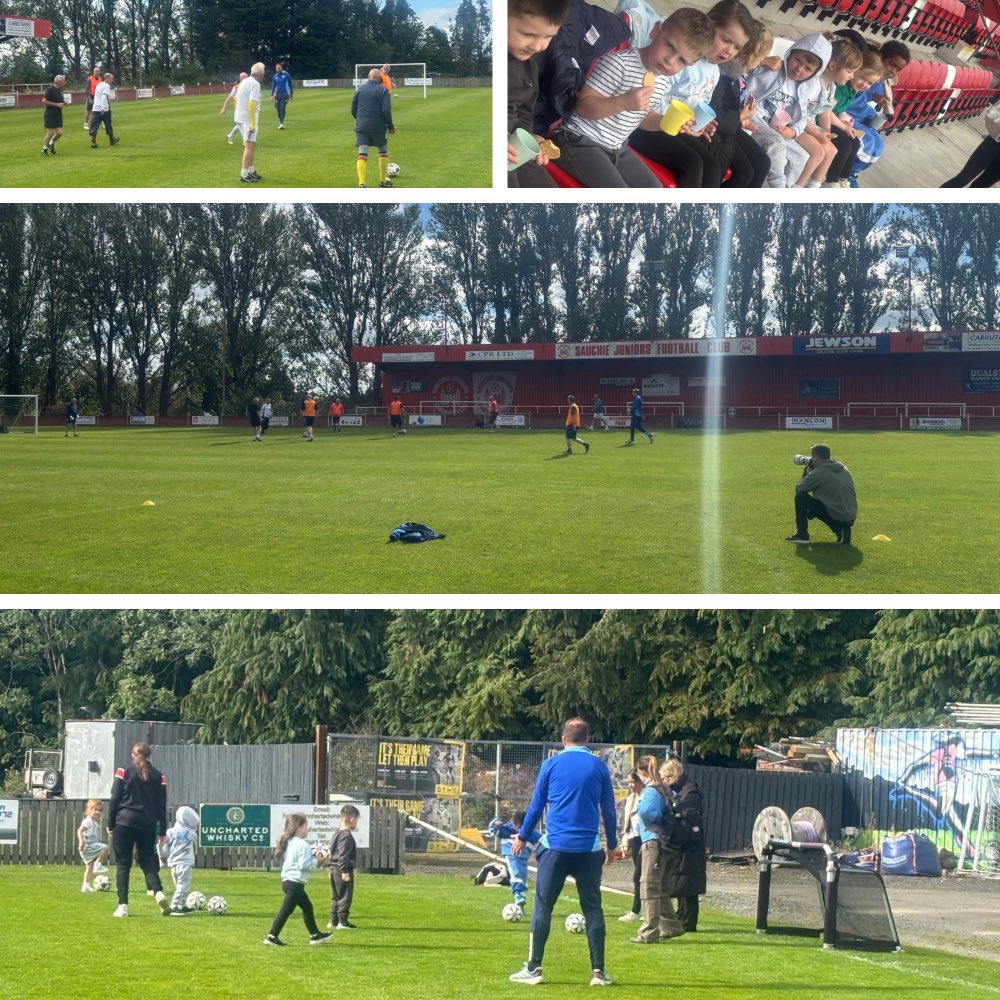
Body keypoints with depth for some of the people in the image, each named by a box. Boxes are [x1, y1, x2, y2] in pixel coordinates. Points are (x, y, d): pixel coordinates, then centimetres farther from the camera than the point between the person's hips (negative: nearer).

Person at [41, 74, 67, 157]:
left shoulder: (60, 90, 10)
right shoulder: (51, 90, -15)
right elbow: (44, 101, -18)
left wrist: (63, 103, 2)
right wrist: (57, 104, -20)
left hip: (58, 115, 7)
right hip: (50, 115, -7)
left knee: (59, 132, 0)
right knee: (50, 132, -7)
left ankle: (51, 144, 26)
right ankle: (44, 149, 8)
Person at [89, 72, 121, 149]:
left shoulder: (99, 85, 16)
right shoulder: (106, 86, -9)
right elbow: (104, 96, -23)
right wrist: (103, 108, -32)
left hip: (95, 109, 6)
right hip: (105, 110, -6)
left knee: (94, 126, -1)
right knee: (108, 126, 12)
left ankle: (93, 141, -14)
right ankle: (112, 141, 27)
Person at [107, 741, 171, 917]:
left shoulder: (123, 772, 0)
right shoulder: (158, 776, 6)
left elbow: (115, 800, -1)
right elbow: (161, 806, 8)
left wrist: (110, 824, 6)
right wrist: (162, 831, 11)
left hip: (124, 823, -2)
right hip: (148, 826, 2)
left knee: (123, 865, 4)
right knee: (148, 862, 11)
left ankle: (123, 906, -2)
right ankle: (158, 892, -15)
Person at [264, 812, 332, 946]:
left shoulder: (289, 843, 13)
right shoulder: (302, 844, -17)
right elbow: (304, 864, -23)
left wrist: (312, 858, 17)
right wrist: (316, 861, -7)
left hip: (288, 880, 11)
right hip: (295, 883, -11)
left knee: (307, 907, 19)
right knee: (286, 910, -6)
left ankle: (315, 935, 27)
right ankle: (272, 937, -5)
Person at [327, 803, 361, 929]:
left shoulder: (337, 834, 15)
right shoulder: (347, 836, -16)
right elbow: (343, 855, -22)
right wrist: (344, 871, -22)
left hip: (334, 868, 10)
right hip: (343, 871, -10)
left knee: (337, 897, 16)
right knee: (345, 897, -5)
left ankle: (333, 921, 18)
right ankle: (342, 921, -5)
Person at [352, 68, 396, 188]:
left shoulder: (359, 89, 7)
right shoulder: (382, 90, -4)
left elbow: (353, 109, 11)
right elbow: (386, 110, -12)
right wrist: (390, 126, 0)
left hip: (361, 126, 2)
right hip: (378, 127, -2)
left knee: (362, 154, -2)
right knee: (383, 151, 17)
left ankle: (361, 183, -17)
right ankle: (383, 181, 22)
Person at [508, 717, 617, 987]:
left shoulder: (551, 764, 2)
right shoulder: (599, 766, 4)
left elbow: (536, 805, 7)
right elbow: (608, 809, 8)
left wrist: (523, 837, 19)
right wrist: (612, 844, 20)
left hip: (556, 845, -1)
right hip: (589, 847, 1)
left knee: (542, 906, 4)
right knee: (592, 908, 7)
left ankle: (534, 968, 1)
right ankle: (598, 971, 4)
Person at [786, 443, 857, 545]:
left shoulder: (818, 473, -11)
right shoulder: (842, 468, 13)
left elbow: (798, 489, -2)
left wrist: (805, 474, 14)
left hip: (836, 517, -7)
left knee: (801, 497, 0)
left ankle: (802, 534, 5)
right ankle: (841, 530, 14)